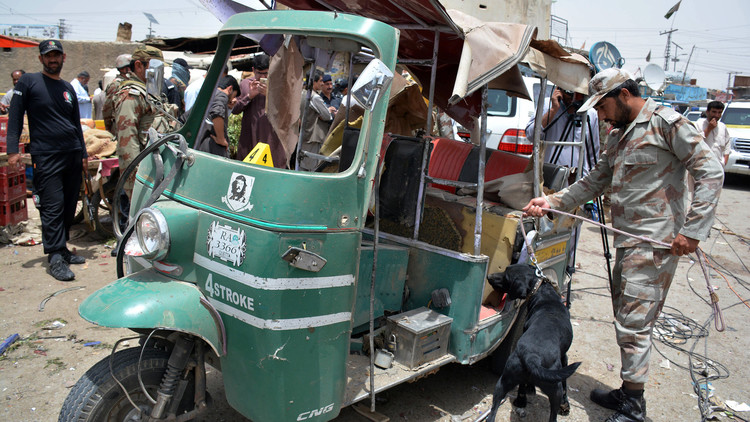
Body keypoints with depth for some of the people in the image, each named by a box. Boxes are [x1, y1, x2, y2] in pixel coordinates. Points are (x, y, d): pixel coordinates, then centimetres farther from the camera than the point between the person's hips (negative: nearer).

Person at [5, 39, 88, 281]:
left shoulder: (68, 88, 18)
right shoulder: (28, 82, 2)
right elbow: (15, 117, -2)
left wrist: (84, 153, 18)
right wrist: (13, 150, -12)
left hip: (73, 154, 5)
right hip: (46, 156, -5)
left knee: (69, 207, 7)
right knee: (52, 207, -9)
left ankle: (62, 249, 16)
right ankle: (55, 258, -7)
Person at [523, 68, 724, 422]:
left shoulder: (666, 122, -9)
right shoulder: (618, 135, 17)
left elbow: (711, 172, -11)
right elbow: (594, 181, 19)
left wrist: (692, 230, -17)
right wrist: (550, 202, 7)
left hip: (654, 244, -9)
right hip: (627, 243, 9)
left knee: (633, 325, -6)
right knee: (625, 320, 14)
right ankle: (627, 393, 28)